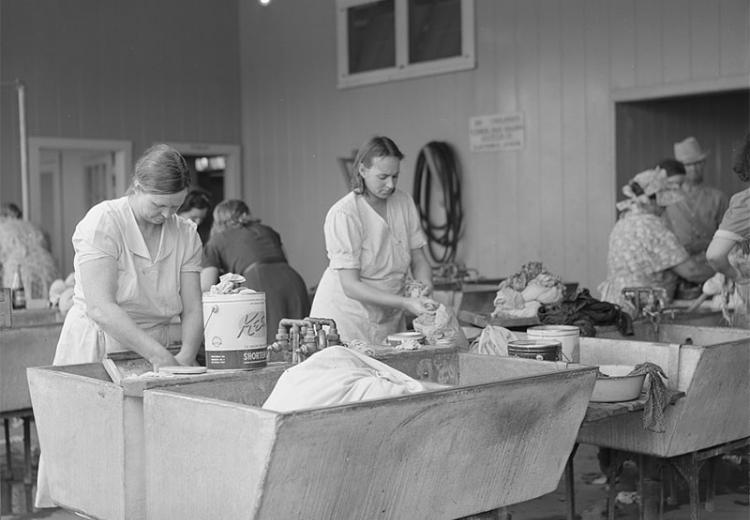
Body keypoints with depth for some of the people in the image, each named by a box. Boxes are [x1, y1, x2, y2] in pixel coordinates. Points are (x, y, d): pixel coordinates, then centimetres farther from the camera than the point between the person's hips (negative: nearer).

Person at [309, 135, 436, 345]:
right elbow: (350, 286, -21)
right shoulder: (343, 215, -17)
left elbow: (419, 259, 7)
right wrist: (405, 302, -28)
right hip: (346, 319, -5)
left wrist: (425, 283, -15)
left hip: (390, 320, 5)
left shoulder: (404, 203, -1)